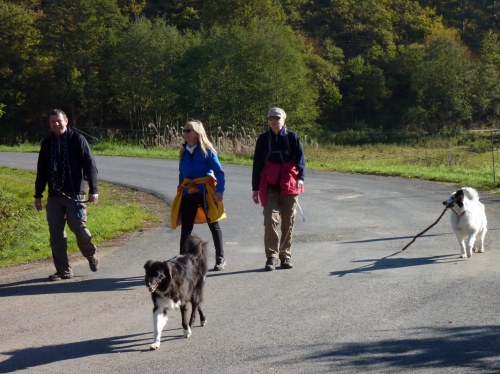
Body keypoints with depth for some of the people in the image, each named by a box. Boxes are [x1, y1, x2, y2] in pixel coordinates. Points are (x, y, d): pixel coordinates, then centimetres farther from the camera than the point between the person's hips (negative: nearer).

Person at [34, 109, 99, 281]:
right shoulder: (47, 143, 11)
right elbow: (41, 171, 17)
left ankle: (91, 255, 24)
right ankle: (63, 270, 10)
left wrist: (93, 189, -13)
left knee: (79, 228, -6)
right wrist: (38, 195, 16)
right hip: (54, 196, 5)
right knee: (56, 234, 2)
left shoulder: (77, 139, -4)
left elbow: (90, 165, -6)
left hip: (74, 195, -5)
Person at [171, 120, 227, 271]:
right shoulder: (184, 152, 10)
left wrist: (219, 191, -19)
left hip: (206, 193, -4)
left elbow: (219, 172, -9)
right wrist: (180, 191, 16)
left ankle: (220, 259, 17)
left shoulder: (207, 151, -6)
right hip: (188, 195, 4)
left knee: (214, 225, 7)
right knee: (186, 228, 0)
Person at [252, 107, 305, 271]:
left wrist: (300, 177, -22)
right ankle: (271, 256, -9)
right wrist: (255, 188, 9)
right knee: (270, 220, -12)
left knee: (288, 222, 5)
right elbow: (257, 164, 10)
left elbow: (300, 158, -4)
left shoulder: (292, 137, 1)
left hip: (289, 185, 0)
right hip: (270, 186, 0)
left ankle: (285, 255, 16)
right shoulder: (263, 139, 6)